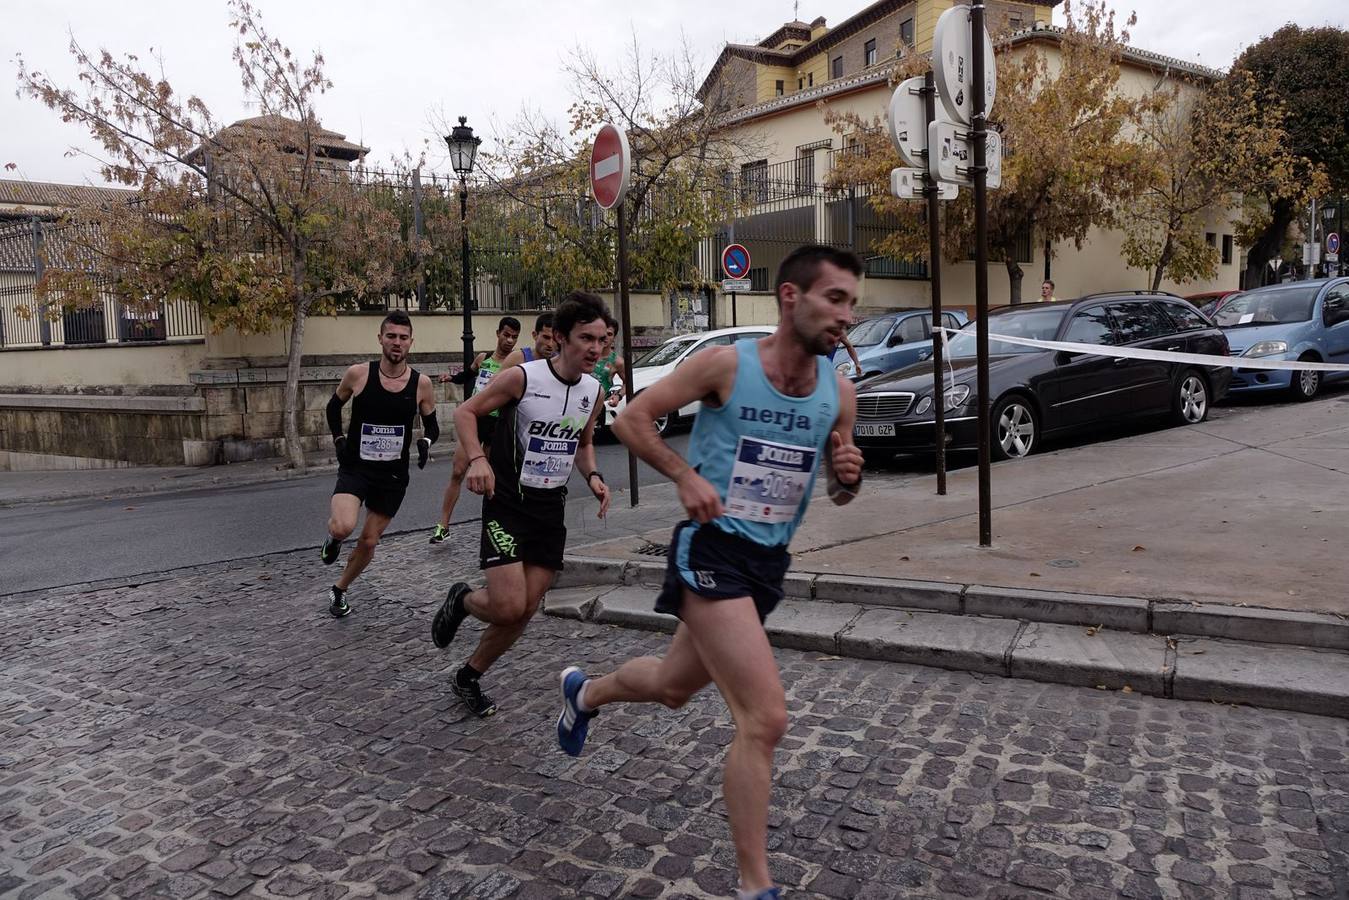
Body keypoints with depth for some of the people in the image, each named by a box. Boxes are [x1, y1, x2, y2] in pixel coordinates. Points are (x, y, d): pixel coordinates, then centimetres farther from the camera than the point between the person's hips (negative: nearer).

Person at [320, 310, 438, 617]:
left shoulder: (421, 384, -7)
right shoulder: (358, 374, -9)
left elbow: (432, 425, 6)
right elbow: (334, 406, 10)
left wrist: (425, 442, -15)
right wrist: (339, 439, -3)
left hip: (393, 475, 2)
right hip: (355, 467, -2)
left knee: (369, 541, 11)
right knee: (343, 528, -27)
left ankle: (339, 590, 39)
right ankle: (333, 539, 12)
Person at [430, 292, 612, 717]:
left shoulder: (594, 391, 3)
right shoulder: (521, 378, -15)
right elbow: (465, 412, -6)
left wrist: (592, 477, 0)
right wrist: (477, 458, -23)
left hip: (552, 509, 6)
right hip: (508, 504, -6)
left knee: (524, 611, 6)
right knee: (508, 608, -14)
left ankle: (469, 677, 28)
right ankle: (462, 600, 21)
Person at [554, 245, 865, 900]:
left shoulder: (839, 392, 1)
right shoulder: (727, 364, -13)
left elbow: (839, 494, 12)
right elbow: (631, 418, -5)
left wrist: (849, 477, -11)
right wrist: (686, 476, -18)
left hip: (770, 561, 7)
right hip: (713, 549, -6)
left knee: (673, 686, 24)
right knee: (764, 717, -16)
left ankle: (584, 692, 56)